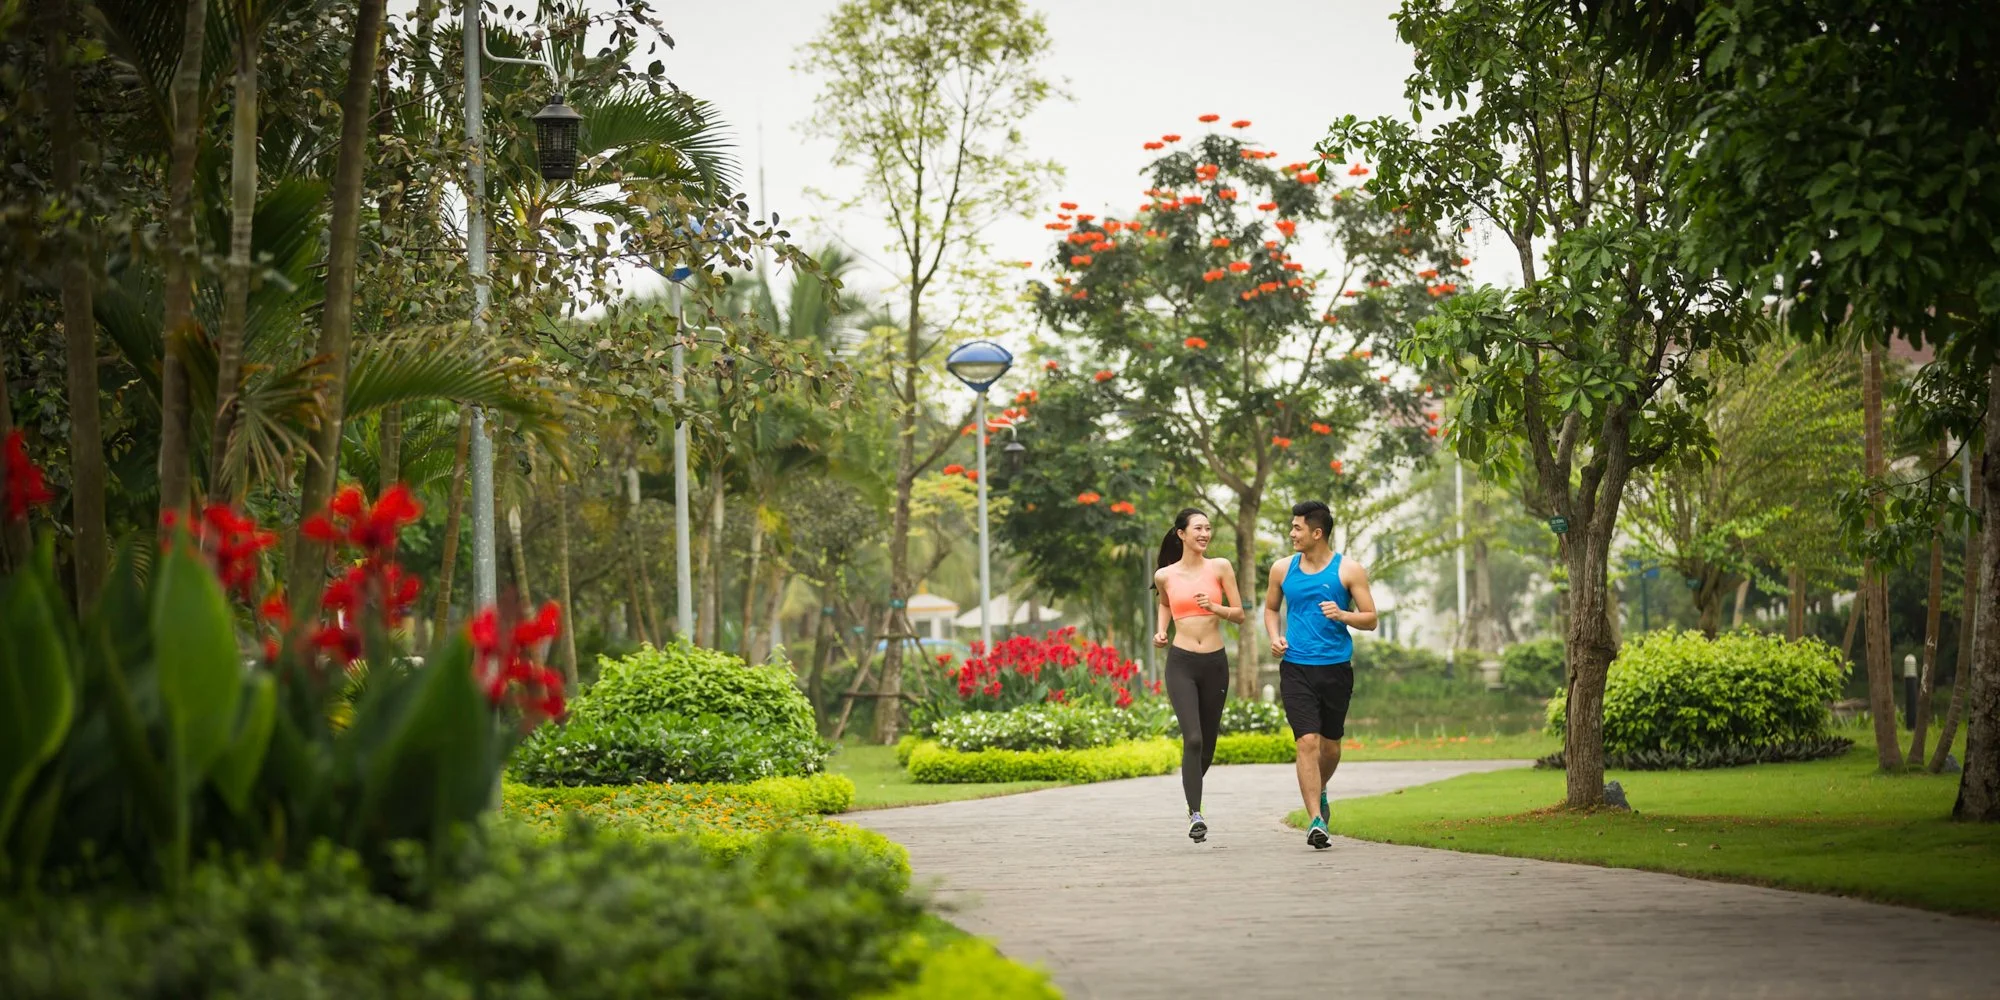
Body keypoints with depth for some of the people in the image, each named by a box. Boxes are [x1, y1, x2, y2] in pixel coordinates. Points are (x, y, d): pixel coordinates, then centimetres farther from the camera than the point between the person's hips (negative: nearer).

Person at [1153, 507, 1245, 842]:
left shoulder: (1220, 567, 2)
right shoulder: (1165, 575, 4)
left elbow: (1240, 614, 3)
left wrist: (1214, 607, -14)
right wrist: (1161, 630, 10)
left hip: (1215, 663, 2)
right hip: (1181, 663, -1)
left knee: (1208, 743, 11)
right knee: (1193, 738, -18)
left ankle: (1192, 793, 39)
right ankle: (1195, 814, -18)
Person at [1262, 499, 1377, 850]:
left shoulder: (1348, 570, -1)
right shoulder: (1283, 569, 6)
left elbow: (1370, 620, 1)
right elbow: (1271, 608, 22)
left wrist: (1342, 615, -19)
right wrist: (1275, 636, 3)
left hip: (1336, 668, 0)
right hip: (1296, 668, 0)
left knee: (1330, 744, 13)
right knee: (1307, 742, -13)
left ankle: (1320, 792, 44)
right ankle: (1317, 821, -15)